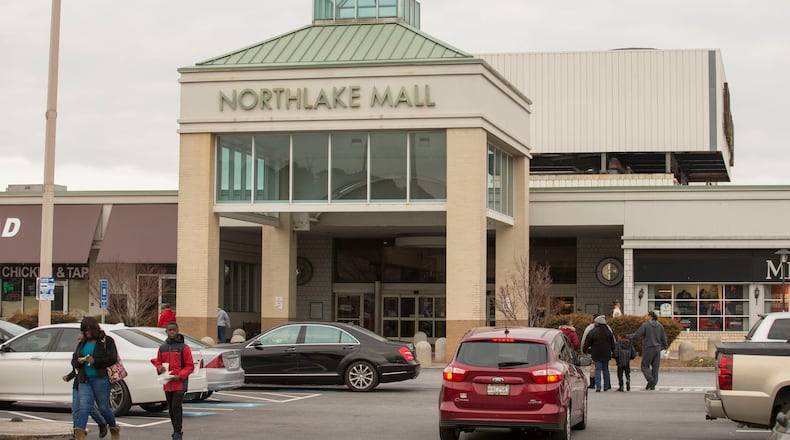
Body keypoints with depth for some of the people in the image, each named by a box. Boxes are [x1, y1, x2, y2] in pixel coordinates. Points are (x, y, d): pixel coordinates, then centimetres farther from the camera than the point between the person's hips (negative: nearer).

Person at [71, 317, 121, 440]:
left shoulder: (106, 341, 0)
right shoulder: (82, 343, 17)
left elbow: (112, 359, -9)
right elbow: (73, 360, 21)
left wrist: (94, 361, -17)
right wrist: (78, 361, -3)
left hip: (101, 379, -4)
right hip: (84, 380, 4)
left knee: (104, 408, 5)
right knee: (84, 407, -9)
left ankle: (114, 429, 27)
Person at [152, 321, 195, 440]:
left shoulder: (184, 348, -5)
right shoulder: (162, 348, 8)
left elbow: (190, 366, -4)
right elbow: (158, 362, 19)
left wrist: (179, 376, -16)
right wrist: (159, 368, -4)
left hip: (180, 383, -5)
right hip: (167, 384, 5)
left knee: (176, 407, -12)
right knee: (171, 408, 11)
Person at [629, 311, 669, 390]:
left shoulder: (645, 325, -10)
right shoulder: (660, 326, 6)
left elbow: (637, 335, -11)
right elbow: (663, 338, 12)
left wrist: (628, 336, 3)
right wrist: (665, 346, 27)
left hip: (648, 349, -5)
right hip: (657, 349, 5)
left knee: (645, 366, 4)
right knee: (655, 367, 8)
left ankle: (651, 380, -17)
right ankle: (653, 385, 8)